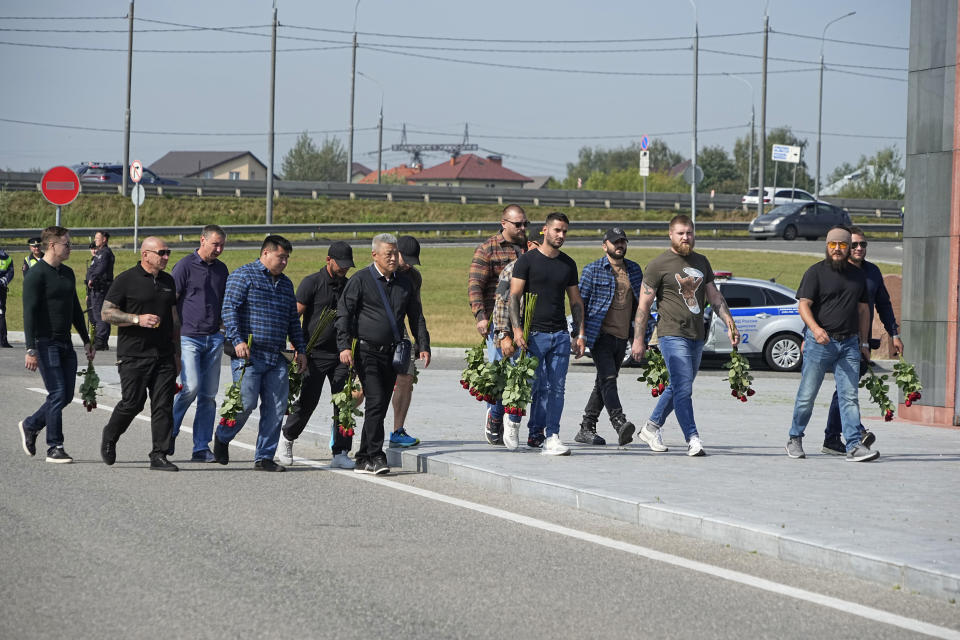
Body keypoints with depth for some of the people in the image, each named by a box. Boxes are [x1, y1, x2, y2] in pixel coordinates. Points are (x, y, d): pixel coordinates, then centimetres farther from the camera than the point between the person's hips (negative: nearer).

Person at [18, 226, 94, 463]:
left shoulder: (67, 273, 15)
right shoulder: (36, 275, -10)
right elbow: (29, 312, -15)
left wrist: (86, 340, 23)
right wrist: (31, 350, -20)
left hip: (65, 343, 8)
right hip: (45, 343, -8)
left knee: (66, 395, 7)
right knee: (57, 394, -10)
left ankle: (30, 425, 27)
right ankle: (54, 448, -4)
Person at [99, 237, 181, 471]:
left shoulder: (168, 281, 15)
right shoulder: (126, 280, -4)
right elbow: (107, 312, -6)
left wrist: (177, 354, 18)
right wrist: (138, 319, -18)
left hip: (164, 355, 5)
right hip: (134, 355, -5)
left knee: (163, 404, -3)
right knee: (132, 403, -4)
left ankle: (159, 456, 0)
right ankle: (110, 437, 24)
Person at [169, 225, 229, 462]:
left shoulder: (221, 269, 14)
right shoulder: (185, 266, -4)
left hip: (214, 338, 5)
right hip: (188, 337, -5)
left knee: (209, 395, 3)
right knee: (191, 387, -18)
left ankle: (202, 448, 7)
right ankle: (169, 430, 5)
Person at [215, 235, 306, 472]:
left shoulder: (286, 284, 21)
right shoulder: (244, 275, -1)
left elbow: (293, 320, 28)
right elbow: (229, 308, -10)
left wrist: (300, 349, 20)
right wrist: (237, 340, -20)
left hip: (277, 357, 7)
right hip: (249, 354, -7)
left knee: (276, 408, 0)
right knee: (246, 403, -9)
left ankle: (264, 457, 6)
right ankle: (222, 437, 19)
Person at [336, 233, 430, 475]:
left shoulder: (405, 282, 13)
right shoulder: (360, 280, -3)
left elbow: (416, 317, 20)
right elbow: (343, 313, -6)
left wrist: (423, 346, 11)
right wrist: (344, 346, -16)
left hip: (391, 353, 6)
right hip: (367, 352, -6)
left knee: (380, 407, 6)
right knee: (375, 401, -17)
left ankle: (364, 460, 13)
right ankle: (375, 456, -16)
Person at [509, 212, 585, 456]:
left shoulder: (568, 264, 14)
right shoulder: (527, 260, -1)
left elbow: (575, 301, 18)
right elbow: (514, 296, -5)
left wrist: (580, 334, 9)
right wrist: (517, 329, -16)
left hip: (560, 334, 4)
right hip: (534, 334, -4)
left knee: (557, 388, -2)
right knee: (537, 387, -5)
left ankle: (551, 437, -1)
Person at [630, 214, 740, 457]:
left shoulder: (701, 262, 15)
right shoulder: (658, 265, -4)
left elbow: (714, 296, 19)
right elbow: (643, 304, -4)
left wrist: (730, 324, 9)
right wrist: (638, 339, -8)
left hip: (696, 336, 6)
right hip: (672, 334, -6)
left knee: (678, 387, 12)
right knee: (683, 388, -13)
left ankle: (651, 428, 27)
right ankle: (693, 440, -14)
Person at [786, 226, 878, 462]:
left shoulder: (858, 275, 15)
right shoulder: (816, 272, -1)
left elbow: (863, 310, 22)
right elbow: (804, 305, -8)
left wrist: (864, 343, 17)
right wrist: (815, 328, -25)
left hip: (849, 344, 3)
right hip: (819, 342, -3)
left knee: (849, 396, -4)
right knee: (807, 395, 2)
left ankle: (854, 446, -10)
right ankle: (795, 439, 18)